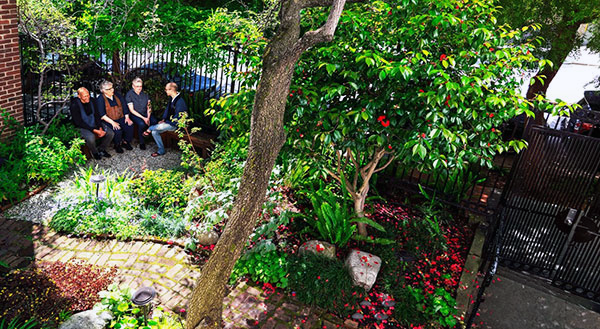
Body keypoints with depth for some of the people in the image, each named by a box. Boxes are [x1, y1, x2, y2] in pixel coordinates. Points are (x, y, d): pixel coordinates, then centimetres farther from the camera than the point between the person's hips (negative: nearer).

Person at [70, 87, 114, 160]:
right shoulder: (75, 106, -17)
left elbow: (97, 115, 5)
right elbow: (79, 123, -18)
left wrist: (100, 128, -11)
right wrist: (94, 130, -25)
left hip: (95, 124, 6)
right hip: (83, 127, -6)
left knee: (111, 133, -12)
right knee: (90, 138, -36)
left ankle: (101, 149, 11)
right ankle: (95, 152, -3)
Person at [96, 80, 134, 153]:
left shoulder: (117, 95, 11)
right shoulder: (100, 99, -4)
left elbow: (124, 106, 13)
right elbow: (102, 115, -11)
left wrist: (127, 117, -3)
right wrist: (112, 122, -22)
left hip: (121, 118, 4)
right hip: (109, 121, -4)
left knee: (130, 125, -24)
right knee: (117, 130, -32)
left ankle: (125, 142, 0)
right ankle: (117, 145, -4)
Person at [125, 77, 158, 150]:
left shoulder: (144, 94, 8)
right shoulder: (129, 95, -5)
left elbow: (149, 107, 7)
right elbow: (132, 110, -10)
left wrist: (148, 117, -11)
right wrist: (143, 118, -19)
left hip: (145, 114, 4)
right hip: (135, 115, -4)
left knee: (155, 121, -27)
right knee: (142, 124, -34)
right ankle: (142, 142, -15)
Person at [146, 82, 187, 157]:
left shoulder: (180, 102, -22)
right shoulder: (172, 99, 8)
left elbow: (177, 118, -22)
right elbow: (167, 109, 19)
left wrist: (166, 122, -16)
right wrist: (163, 119, 5)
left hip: (175, 125, -9)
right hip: (169, 122, 9)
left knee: (159, 126, -28)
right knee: (154, 132, -7)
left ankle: (149, 129, 8)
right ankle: (161, 151, 3)